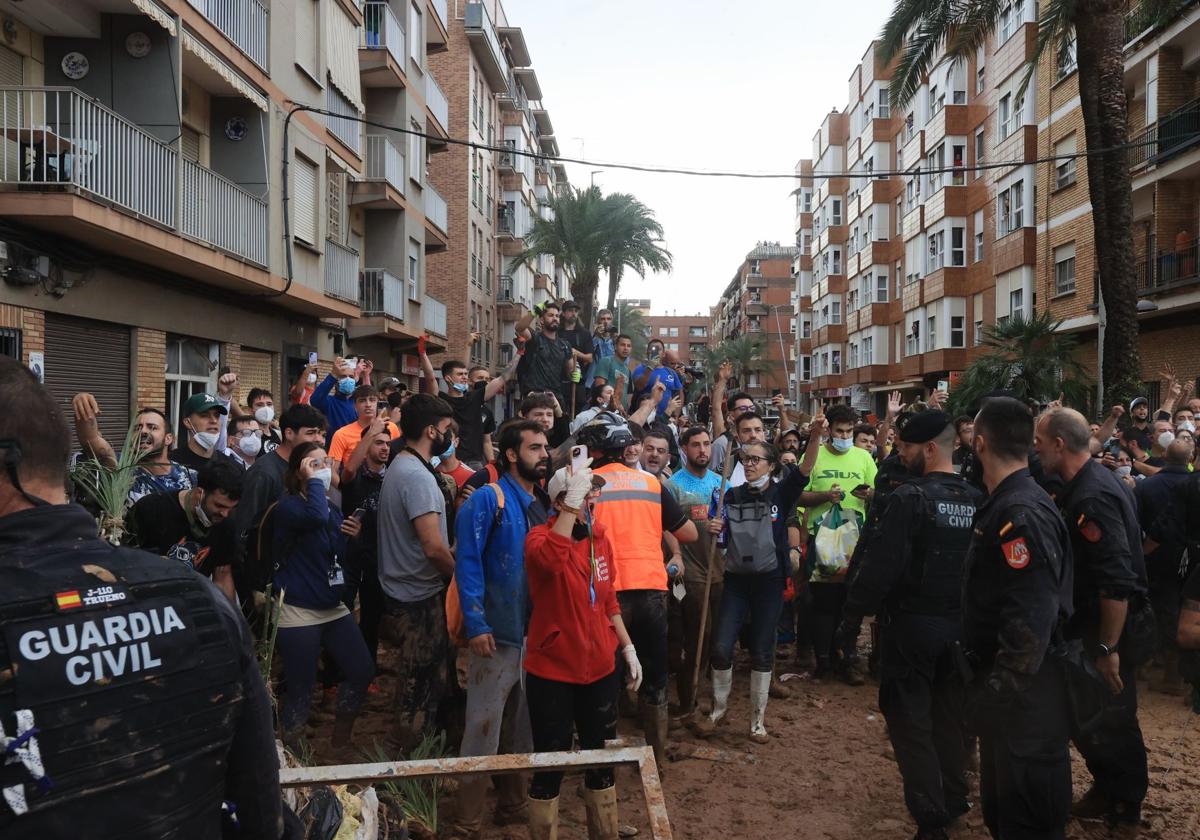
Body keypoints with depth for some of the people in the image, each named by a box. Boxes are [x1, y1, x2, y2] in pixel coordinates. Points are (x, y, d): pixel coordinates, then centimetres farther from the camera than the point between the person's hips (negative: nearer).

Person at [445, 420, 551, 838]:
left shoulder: (545, 502, 11)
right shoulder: (488, 499, -9)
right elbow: (467, 563, -16)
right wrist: (476, 624, -21)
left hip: (539, 631, 7)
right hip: (499, 632, -6)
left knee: (524, 725, 18)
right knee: (483, 727, 0)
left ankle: (512, 804, 34)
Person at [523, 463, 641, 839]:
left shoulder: (600, 537, 5)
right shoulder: (540, 536, -14)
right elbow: (550, 559, -41)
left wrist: (627, 646, 15)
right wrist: (572, 504, -38)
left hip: (600, 667, 6)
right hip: (552, 671, -6)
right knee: (551, 764, 5)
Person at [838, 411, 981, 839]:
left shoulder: (910, 497, -17)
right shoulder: (976, 500, 3)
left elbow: (880, 565, -20)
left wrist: (851, 618, -12)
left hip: (912, 623, -6)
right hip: (960, 624, 6)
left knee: (910, 720, 4)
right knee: (950, 716, 20)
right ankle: (954, 800, 33)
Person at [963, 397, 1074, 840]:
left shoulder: (1022, 514, -24)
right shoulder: (1003, 505, 7)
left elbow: (1032, 621, -28)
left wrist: (997, 693, -23)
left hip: (1025, 697, -9)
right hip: (1007, 690, 9)